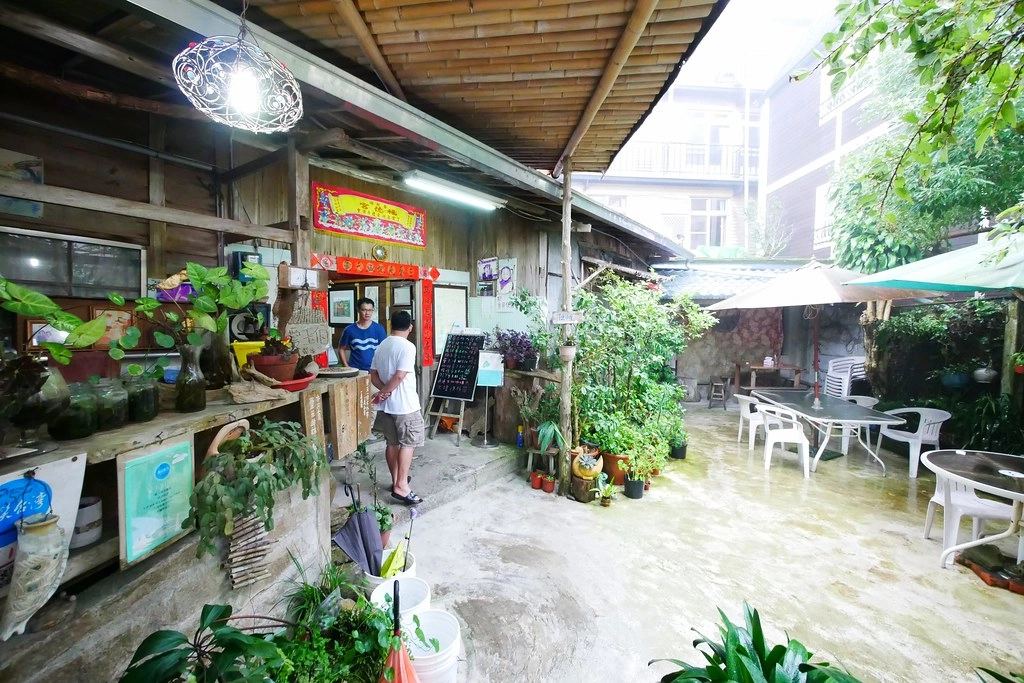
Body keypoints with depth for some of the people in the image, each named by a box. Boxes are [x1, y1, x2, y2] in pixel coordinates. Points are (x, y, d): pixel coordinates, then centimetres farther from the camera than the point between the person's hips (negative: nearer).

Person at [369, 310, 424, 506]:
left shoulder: (381, 346, 9)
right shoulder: (408, 346, -15)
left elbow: (373, 375, 8)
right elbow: (400, 376, -22)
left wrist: (384, 392, -4)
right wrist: (384, 392, -9)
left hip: (386, 405, 8)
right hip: (405, 405, -7)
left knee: (392, 443, 16)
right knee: (407, 444, 0)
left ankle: (396, 480, 28)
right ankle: (401, 486, -1)